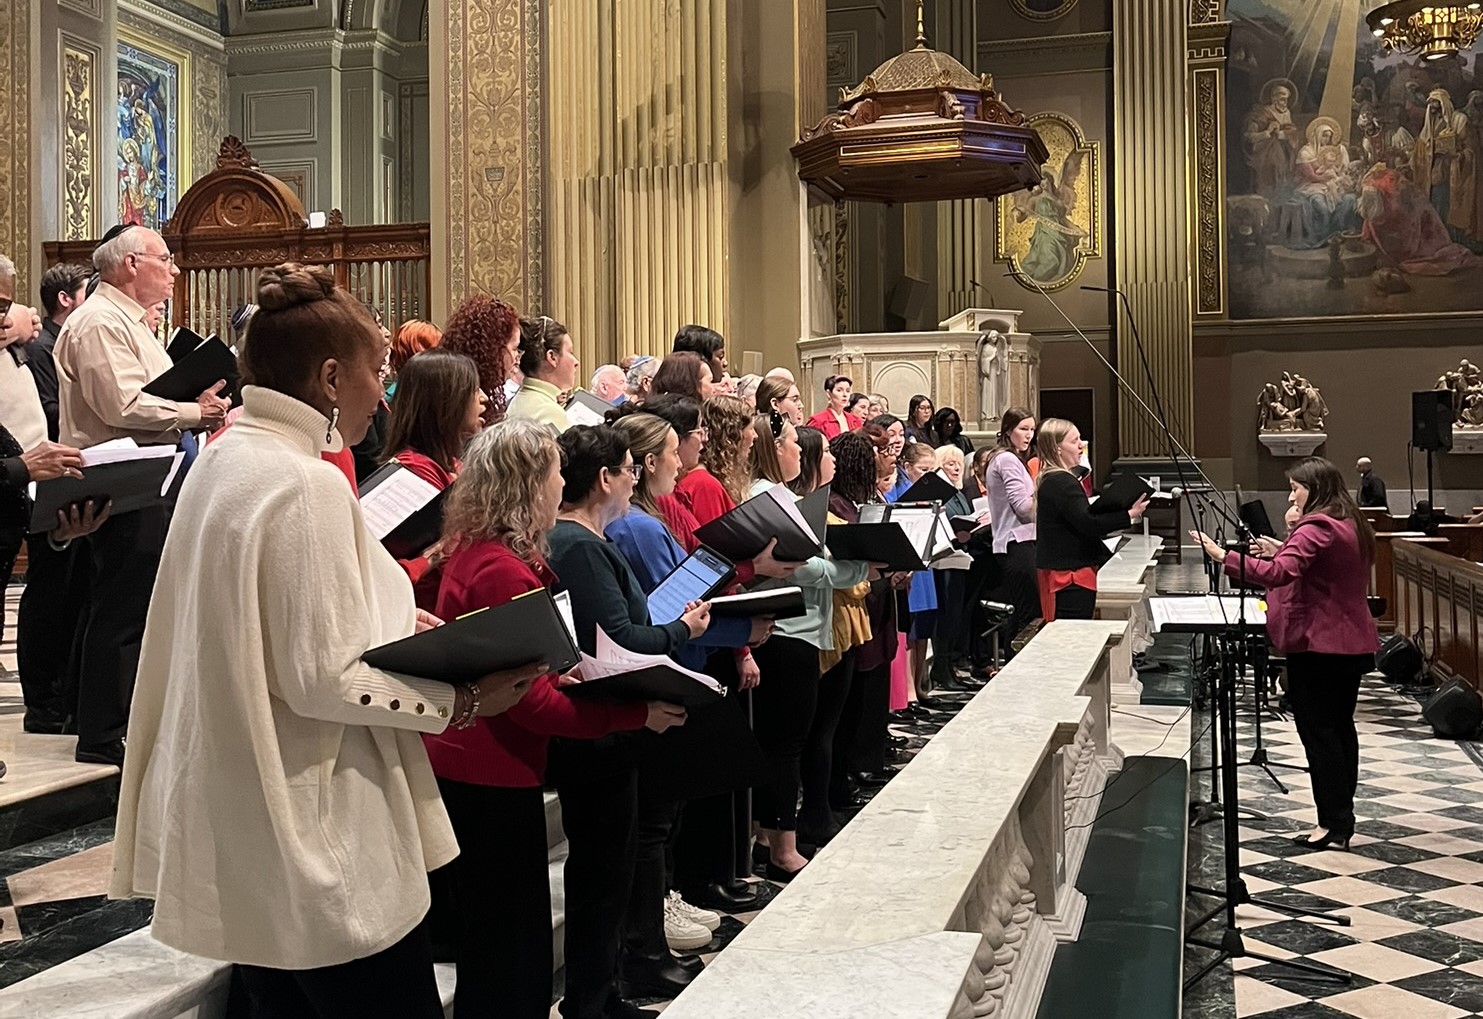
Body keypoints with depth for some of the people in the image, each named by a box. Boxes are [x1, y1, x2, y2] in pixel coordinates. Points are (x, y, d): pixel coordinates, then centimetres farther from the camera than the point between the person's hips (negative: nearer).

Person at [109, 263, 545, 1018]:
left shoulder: (226, 460, 7)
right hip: (311, 845, -9)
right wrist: (464, 699, -16)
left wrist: (387, 622, 16)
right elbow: (322, 681, -23)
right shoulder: (306, 484, -21)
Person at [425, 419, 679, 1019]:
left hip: (468, 766, 10)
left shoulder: (475, 549, 7)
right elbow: (532, 701, -24)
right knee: (507, 953, 3)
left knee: (494, 945, 22)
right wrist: (638, 715, -21)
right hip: (492, 775, -10)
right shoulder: (503, 570, -24)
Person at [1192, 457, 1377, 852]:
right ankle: (1341, 822, 21)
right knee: (1340, 728, 14)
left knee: (1318, 731, -4)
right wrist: (1282, 550, 15)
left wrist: (1223, 556, -32)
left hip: (1317, 645, -10)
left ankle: (1333, 825, -2)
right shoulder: (1351, 526, 15)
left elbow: (1279, 573, -31)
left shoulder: (1315, 528, -17)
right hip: (1352, 643, 10)